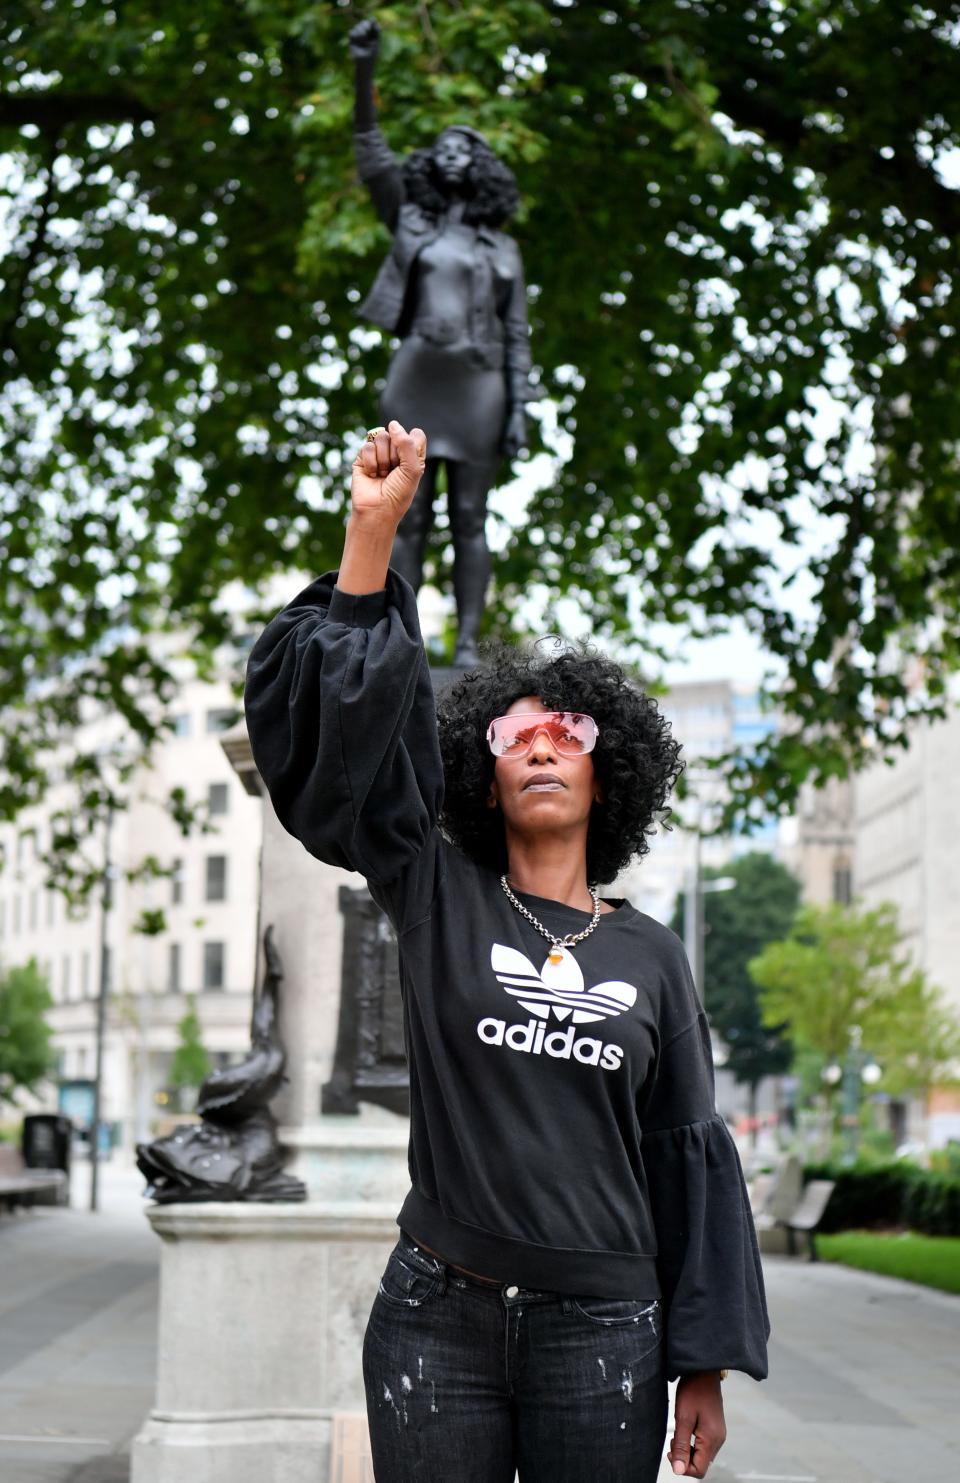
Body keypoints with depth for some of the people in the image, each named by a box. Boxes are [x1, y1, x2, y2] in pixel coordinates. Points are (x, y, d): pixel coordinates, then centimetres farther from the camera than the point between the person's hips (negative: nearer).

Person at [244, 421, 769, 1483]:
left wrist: (706, 1367, 5)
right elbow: (342, 726, -5)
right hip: (439, 1316, -1)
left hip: (603, 1327, 1)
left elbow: (689, 1157, 9)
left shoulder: (649, 954, 9)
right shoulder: (439, 901, 5)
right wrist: (372, 528, -10)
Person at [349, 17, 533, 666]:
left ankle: (469, 644, -2)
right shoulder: (409, 222, 13)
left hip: (478, 385, 0)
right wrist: (365, 72, -10)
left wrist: (519, 408, 0)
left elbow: (517, 336, 10)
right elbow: (373, 156, 2)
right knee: (408, 519, -2)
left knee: (470, 519, -1)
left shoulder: (503, 249, 14)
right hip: (415, 379, 0)